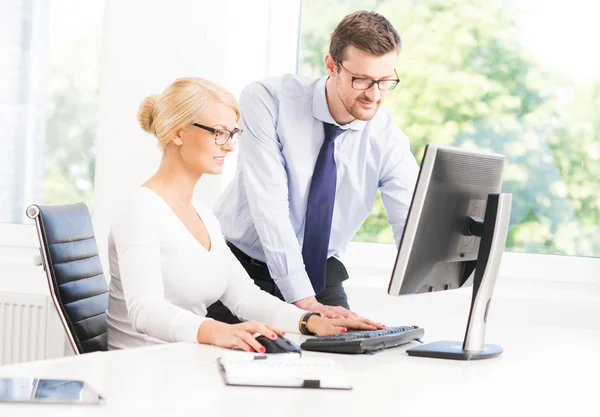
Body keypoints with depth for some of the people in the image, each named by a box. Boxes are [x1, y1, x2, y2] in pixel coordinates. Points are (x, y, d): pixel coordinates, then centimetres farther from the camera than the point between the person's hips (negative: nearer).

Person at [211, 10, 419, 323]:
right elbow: (269, 206, -27)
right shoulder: (267, 100, -20)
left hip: (320, 272, 2)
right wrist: (305, 301, -34)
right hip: (241, 262, -2)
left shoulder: (388, 140, -12)